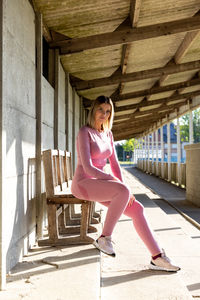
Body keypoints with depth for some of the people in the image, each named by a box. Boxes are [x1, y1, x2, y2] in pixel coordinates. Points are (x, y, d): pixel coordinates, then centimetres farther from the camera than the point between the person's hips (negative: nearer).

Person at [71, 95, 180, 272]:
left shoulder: (108, 134, 13)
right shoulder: (85, 132, -11)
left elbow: (114, 164, 13)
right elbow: (88, 167, -20)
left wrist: (123, 186, -4)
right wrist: (120, 185, -21)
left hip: (99, 183, 7)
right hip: (83, 183, -7)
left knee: (137, 209, -9)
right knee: (123, 192, -33)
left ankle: (157, 257, -4)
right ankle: (104, 238, -16)